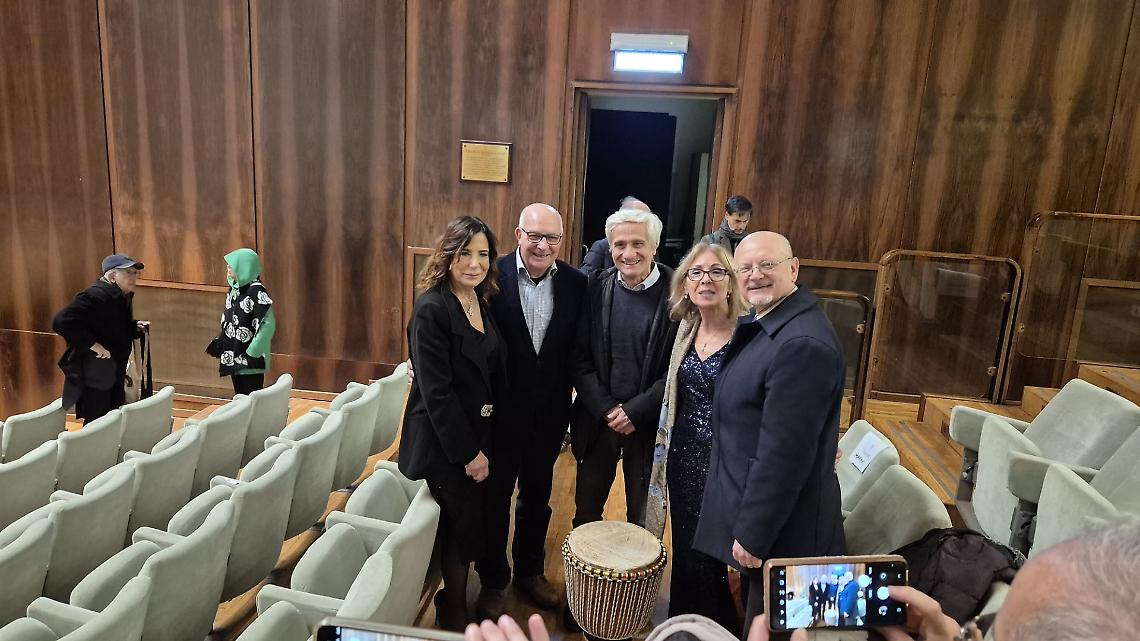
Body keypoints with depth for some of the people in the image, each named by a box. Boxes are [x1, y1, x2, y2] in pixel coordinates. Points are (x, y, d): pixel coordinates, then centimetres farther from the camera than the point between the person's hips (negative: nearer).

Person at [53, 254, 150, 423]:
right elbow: (61, 321, -30)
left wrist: (137, 327, 4)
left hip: (115, 375, 9)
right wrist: (92, 345, -28)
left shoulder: (124, 297, 8)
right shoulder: (95, 296, -20)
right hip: (94, 376, -9)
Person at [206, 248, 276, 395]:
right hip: (233, 357, 8)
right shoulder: (234, 289, 8)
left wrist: (253, 353, -21)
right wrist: (219, 345, 11)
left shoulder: (256, 291, -16)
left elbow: (268, 324, -21)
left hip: (251, 361, -8)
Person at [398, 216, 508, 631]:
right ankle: (455, 617, 27)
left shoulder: (481, 301, 4)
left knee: (465, 526, 18)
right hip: (444, 442, -7)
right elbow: (436, 391, -21)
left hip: (476, 433, 7)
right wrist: (468, 452, -17)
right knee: (464, 528, 4)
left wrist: (481, 445, 7)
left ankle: (454, 602, 39)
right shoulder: (432, 308, -19)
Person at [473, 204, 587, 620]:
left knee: (537, 497, 21)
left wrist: (569, 398, -4)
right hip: (500, 413, -3)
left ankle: (530, 570, 43)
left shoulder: (575, 283, -5)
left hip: (549, 414, 3)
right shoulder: (493, 277, -13)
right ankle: (493, 581, 36)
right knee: (494, 498, 15)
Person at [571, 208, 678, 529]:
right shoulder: (596, 287, -2)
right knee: (586, 510, 18)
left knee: (644, 520, 13)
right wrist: (607, 409, -10)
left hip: (650, 423, -2)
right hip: (597, 418, 3)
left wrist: (635, 411, -14)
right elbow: (580, 358, -1)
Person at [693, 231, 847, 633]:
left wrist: (753, 534, -21)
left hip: (778, 526, -9)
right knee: (755, 619, 26)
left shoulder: (802, 343, -28)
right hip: (754, 505, 9)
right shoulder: (759, 324, 5)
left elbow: (784, 452, -28)